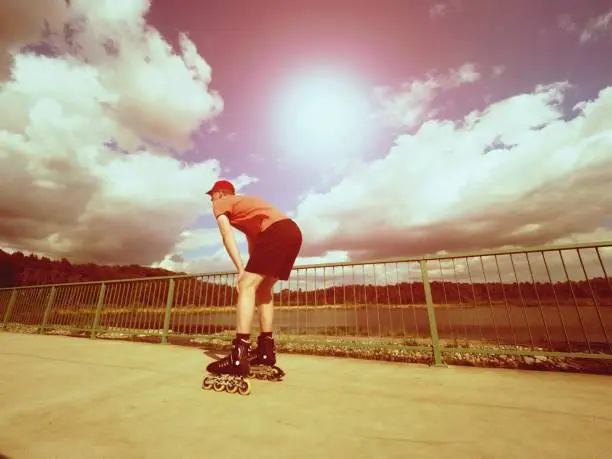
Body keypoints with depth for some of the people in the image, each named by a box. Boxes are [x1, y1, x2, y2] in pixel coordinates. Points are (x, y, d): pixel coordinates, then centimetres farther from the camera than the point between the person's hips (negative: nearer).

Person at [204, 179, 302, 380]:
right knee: (262, 289, 14)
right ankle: (266, 349, 16)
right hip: (293, 232, 9)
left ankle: (238, 357, -11)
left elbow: (227, 236, -2)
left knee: (247, 287, -7)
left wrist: (241, 271, -8)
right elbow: (252, 236, 28)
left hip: (276, 232, -8)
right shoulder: (244, 202, 38)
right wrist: (252, 271, 22)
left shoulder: (220, 204, 15)